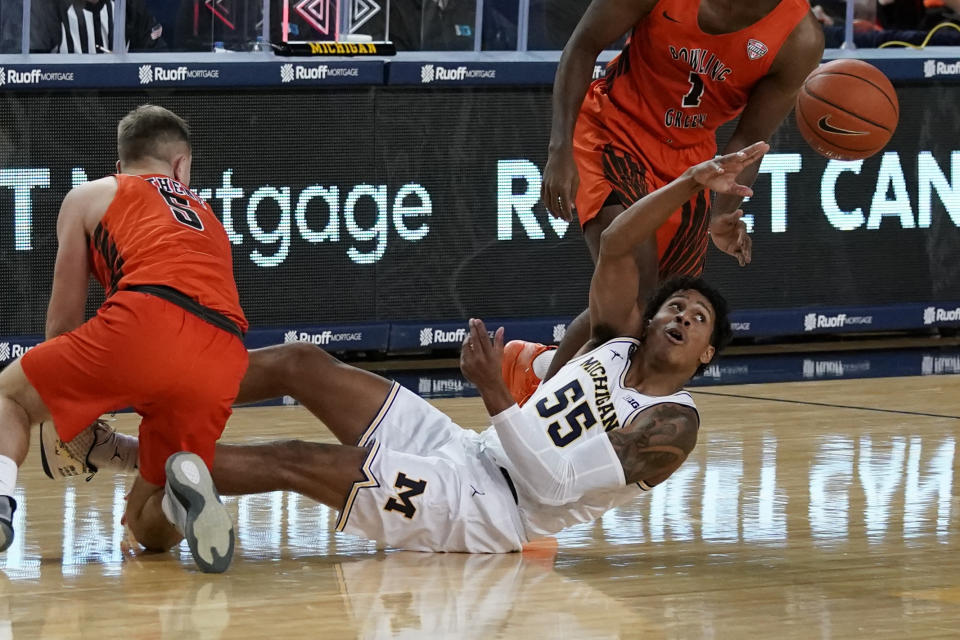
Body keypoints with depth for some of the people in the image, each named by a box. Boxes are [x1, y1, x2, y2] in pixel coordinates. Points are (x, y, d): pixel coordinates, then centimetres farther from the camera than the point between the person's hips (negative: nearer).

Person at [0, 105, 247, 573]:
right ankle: (186, 494, -16)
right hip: (222, 363, 4)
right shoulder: (208, 219, 37)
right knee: (151, 530, 19)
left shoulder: (90, 197, 24)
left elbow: (64, 319, 24)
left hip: (144, 325, -4)